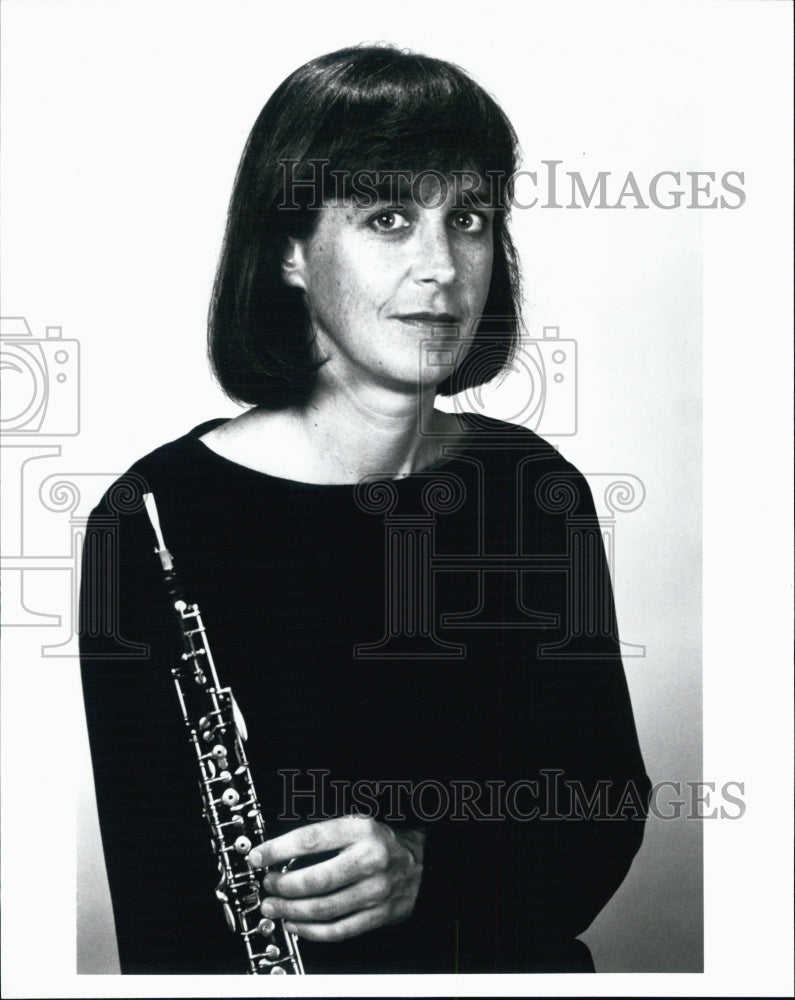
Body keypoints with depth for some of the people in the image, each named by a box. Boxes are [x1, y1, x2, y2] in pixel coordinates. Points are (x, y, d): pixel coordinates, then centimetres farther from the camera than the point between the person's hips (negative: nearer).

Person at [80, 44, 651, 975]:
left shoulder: (535, 488, 2)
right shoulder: (155, 519, -10)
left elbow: (608, 804, 2)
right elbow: (157, 902, -9)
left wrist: (429, 865, -16)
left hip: (521, 966, 3)